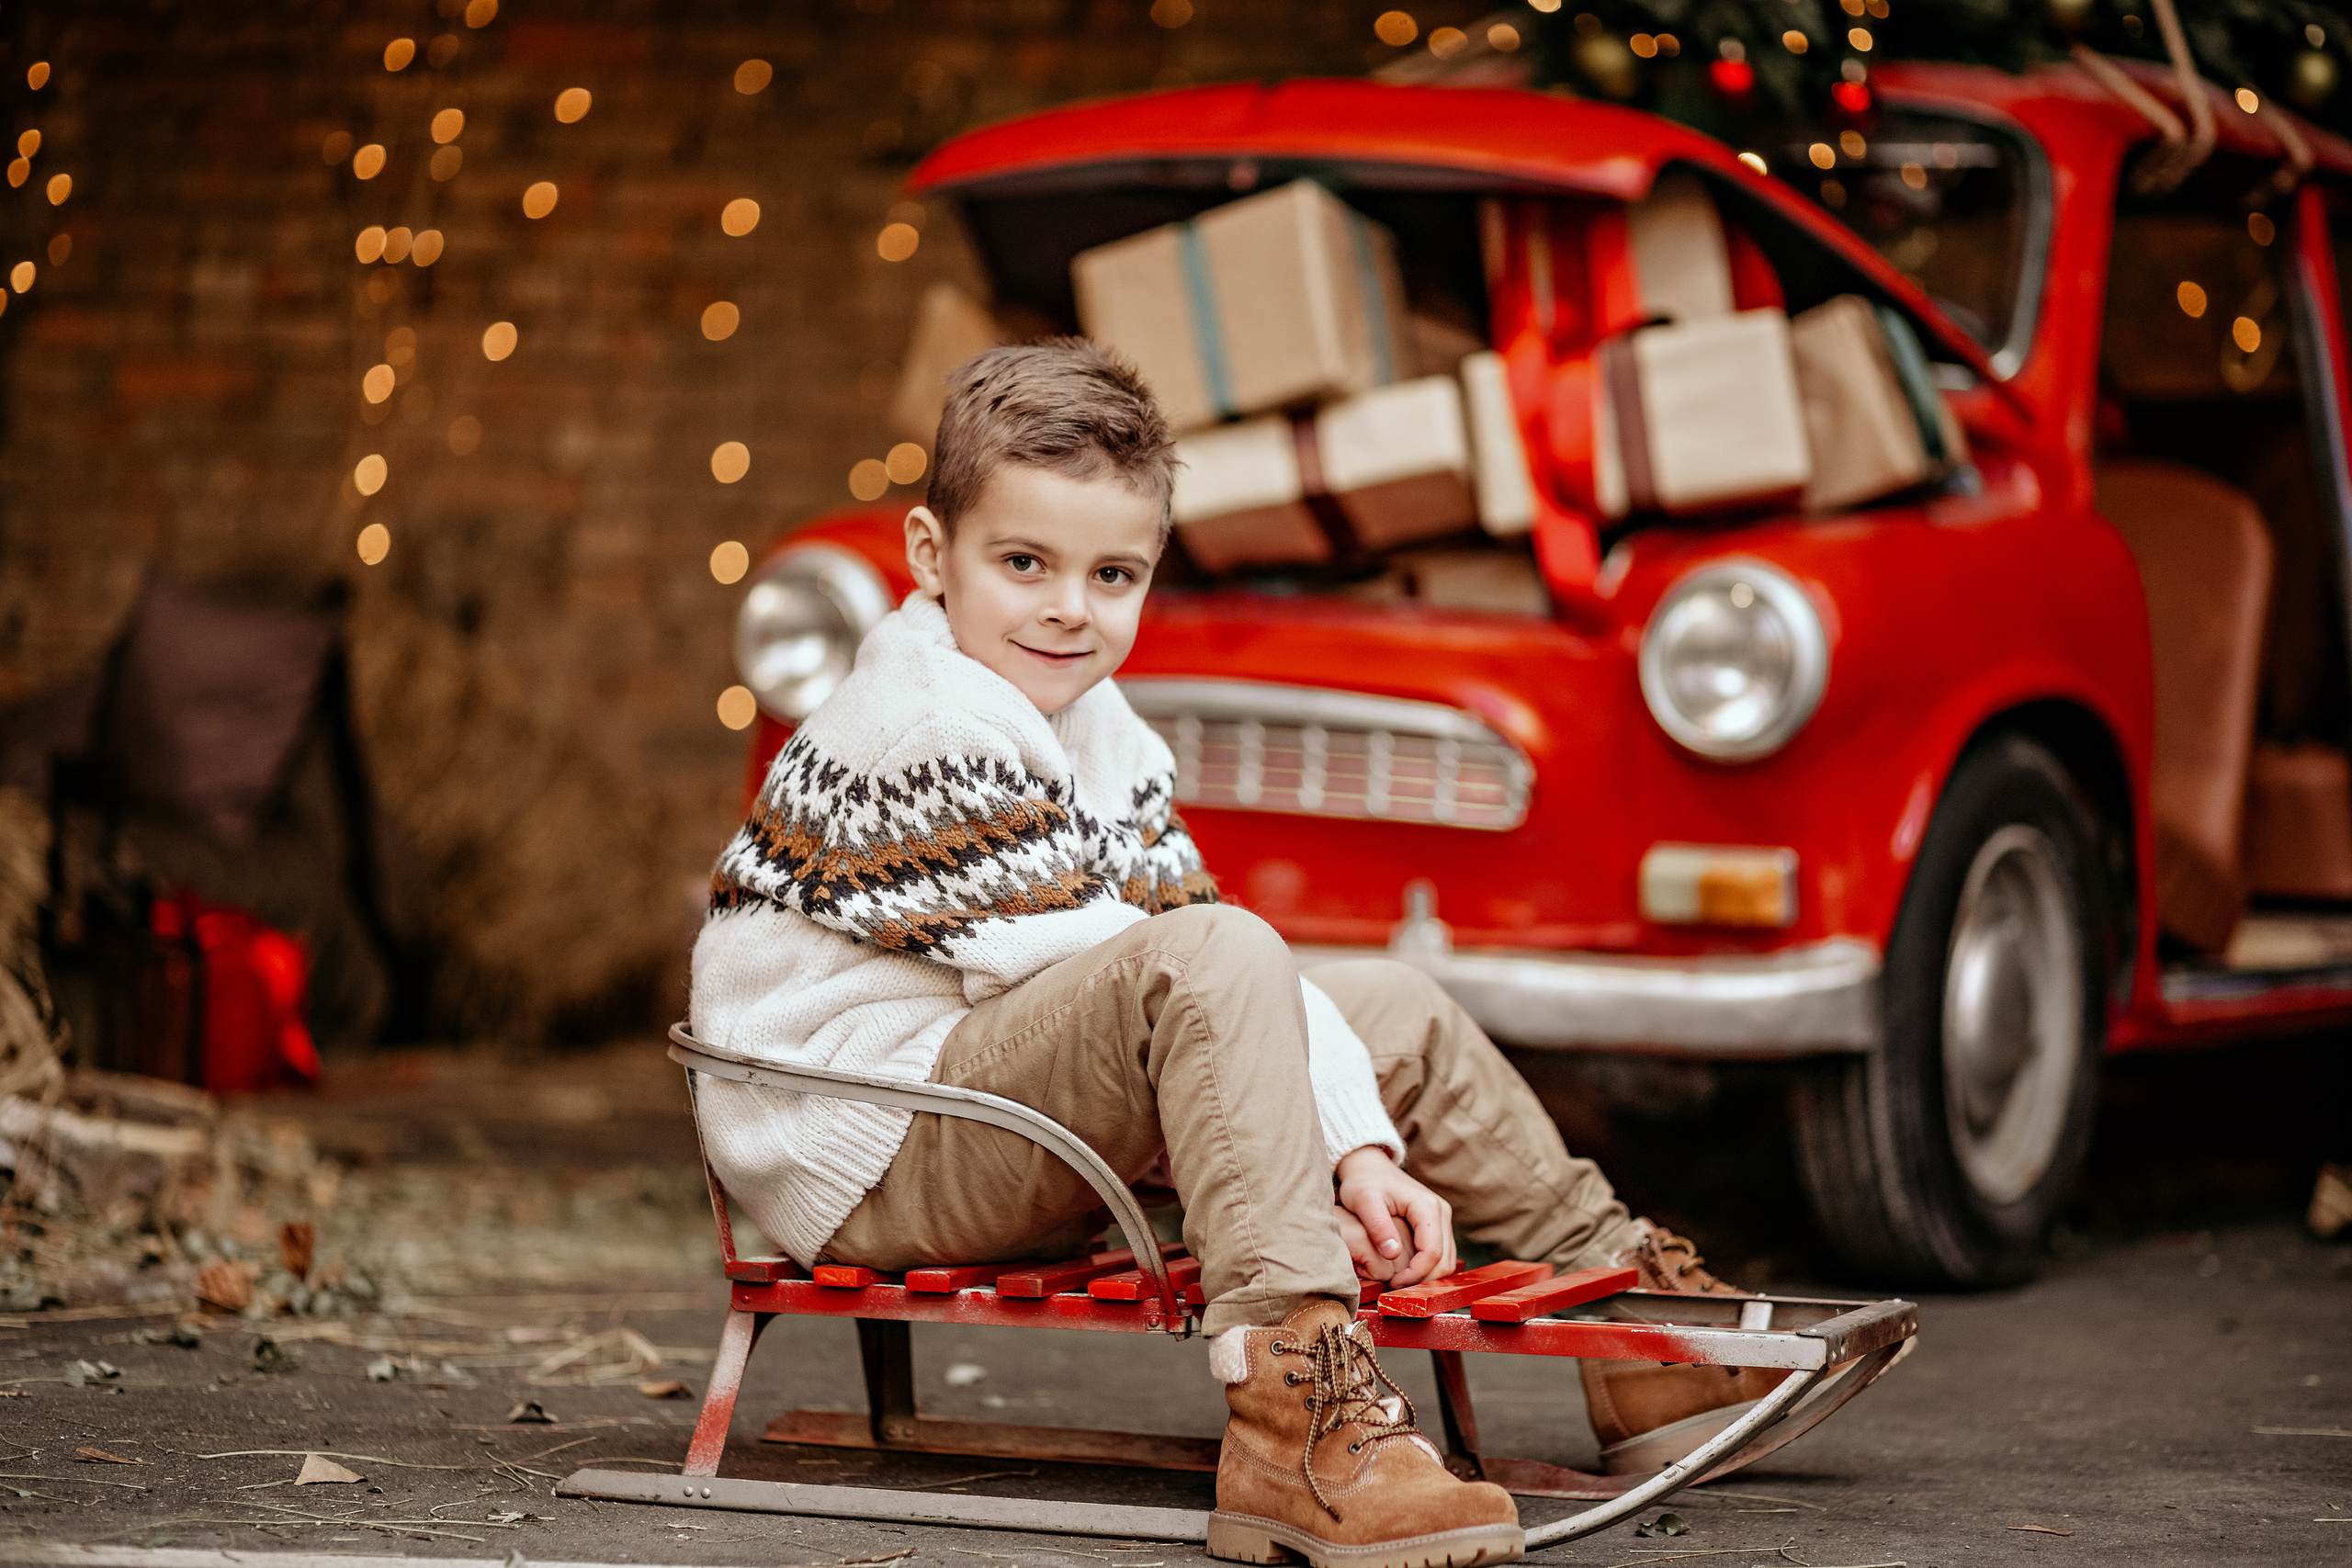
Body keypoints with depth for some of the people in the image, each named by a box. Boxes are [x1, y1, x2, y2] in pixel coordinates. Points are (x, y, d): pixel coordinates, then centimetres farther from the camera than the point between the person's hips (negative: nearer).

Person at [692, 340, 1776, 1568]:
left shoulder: (1100, 734, 11)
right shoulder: (923, 730, -20)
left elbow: (1173, 913, 3)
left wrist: (1360, 1150, -8)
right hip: (865, 1157, -10)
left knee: (1392, 1008, 12)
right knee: (1214, 961, -32)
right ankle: (1295, 1408, -43)